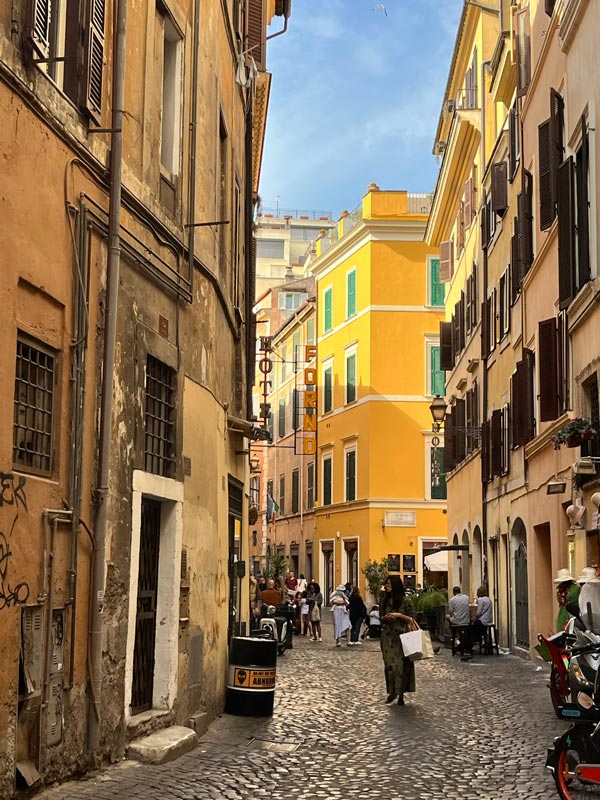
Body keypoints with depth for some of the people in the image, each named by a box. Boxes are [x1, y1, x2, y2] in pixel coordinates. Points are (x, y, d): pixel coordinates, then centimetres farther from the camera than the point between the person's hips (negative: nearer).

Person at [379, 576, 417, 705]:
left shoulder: (405, 601, -3)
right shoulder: (384, 600, 8)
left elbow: (411, 619, -1)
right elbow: (381, 618, 13)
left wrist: (399, 615, -15)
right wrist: (386, 618, -9)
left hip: (401, 636, -3)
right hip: (388, 636, 3)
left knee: (401, 664, -2)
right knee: (390, 664, -3)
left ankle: (401, 694, 8)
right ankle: (392, 692, 9)